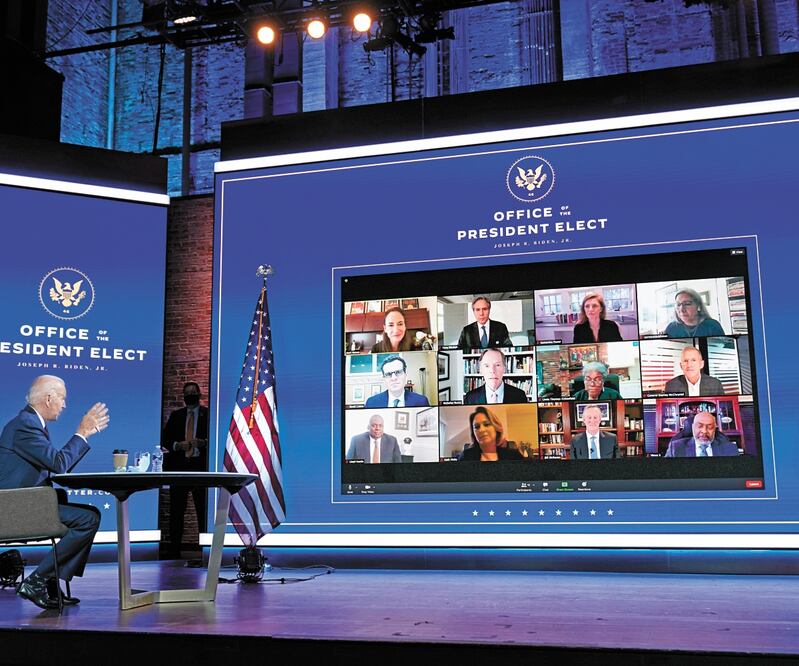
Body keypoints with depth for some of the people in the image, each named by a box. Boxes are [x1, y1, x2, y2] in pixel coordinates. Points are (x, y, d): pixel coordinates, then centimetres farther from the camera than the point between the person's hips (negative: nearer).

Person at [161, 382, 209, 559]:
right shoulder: (175, 416, 15)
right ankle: (174, 549, 7)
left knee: (203, 510, -3)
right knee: (176, 510, 2)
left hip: (201, 466, -2)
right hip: (179, 466, 3)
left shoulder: (208, 414, 6)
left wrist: (203, 442, -16)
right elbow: (164, 439, 12)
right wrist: (177, 445, -6)